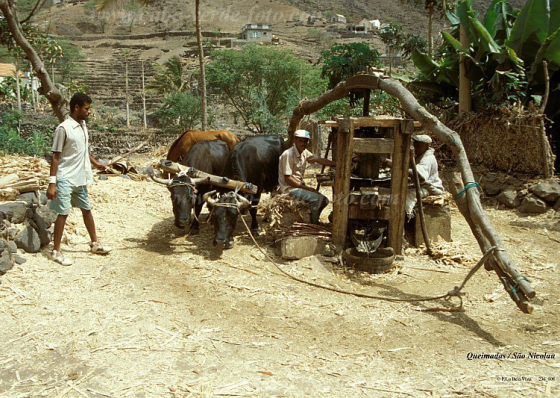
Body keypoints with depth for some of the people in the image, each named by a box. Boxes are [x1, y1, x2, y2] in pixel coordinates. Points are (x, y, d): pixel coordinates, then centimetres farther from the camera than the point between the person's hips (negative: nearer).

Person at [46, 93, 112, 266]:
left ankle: (94, 244, 28)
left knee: (87, 209, 15)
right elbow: (56, 157, -15)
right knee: (63, 213, -2)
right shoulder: (63, 128, -16)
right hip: (65, 179, -8)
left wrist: (96, 163, 27)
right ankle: (56, 251, 9)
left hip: (80, 179, 8)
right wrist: (52, 183, -18)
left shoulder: (82, 125, 8)